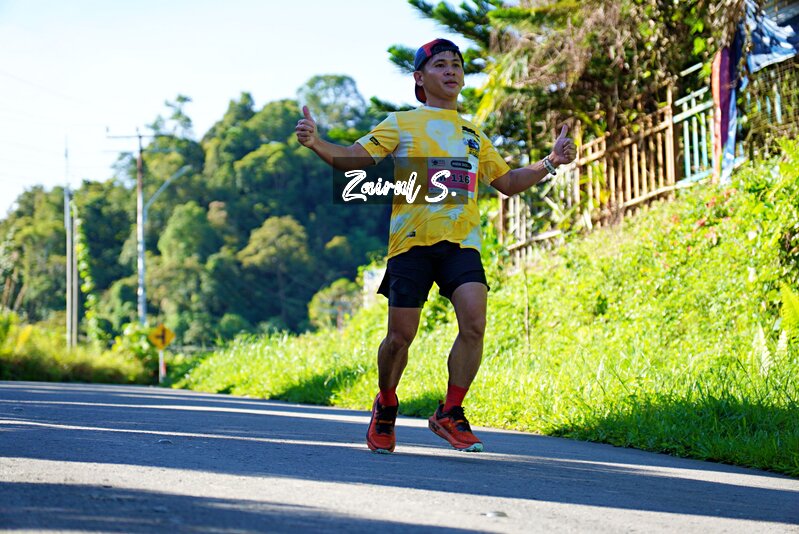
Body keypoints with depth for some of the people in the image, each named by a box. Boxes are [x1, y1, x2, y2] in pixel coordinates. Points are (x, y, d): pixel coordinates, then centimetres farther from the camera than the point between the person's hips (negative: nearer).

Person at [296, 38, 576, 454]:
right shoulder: (401, 125, 11)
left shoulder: (473, 135, 22)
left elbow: (507, 182, 27)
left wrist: (550, 162, 13)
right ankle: (386, 408, 24)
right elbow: (353, 158, 2)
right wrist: (315, 143, -17)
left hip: (461, 242, 3)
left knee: (474, 324, -18)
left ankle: (450, 414, -2)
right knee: (400, 337, -3)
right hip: (411, 241, -3)